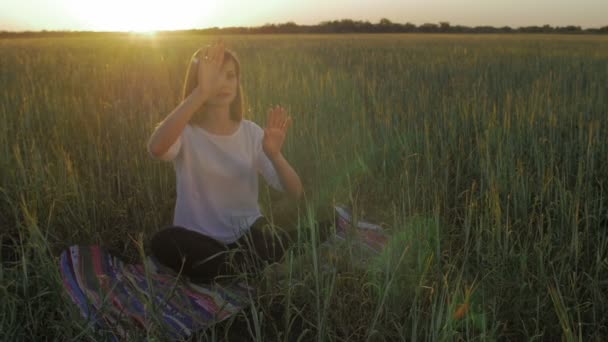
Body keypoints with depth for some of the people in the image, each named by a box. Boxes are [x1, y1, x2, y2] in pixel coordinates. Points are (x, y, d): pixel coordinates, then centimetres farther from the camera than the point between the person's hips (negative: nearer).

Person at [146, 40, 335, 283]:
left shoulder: (251, 132, 2)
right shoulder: (186, 133, -7)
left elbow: (296, 195, -8)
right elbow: (156, 149, -35)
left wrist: (275, 155, -28)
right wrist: (201, 93, -41)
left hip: (250, 238, 1)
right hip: (201, 243, -1)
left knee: (321, 223, -20)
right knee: (164, 242, -35)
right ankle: (260, 270, -21)